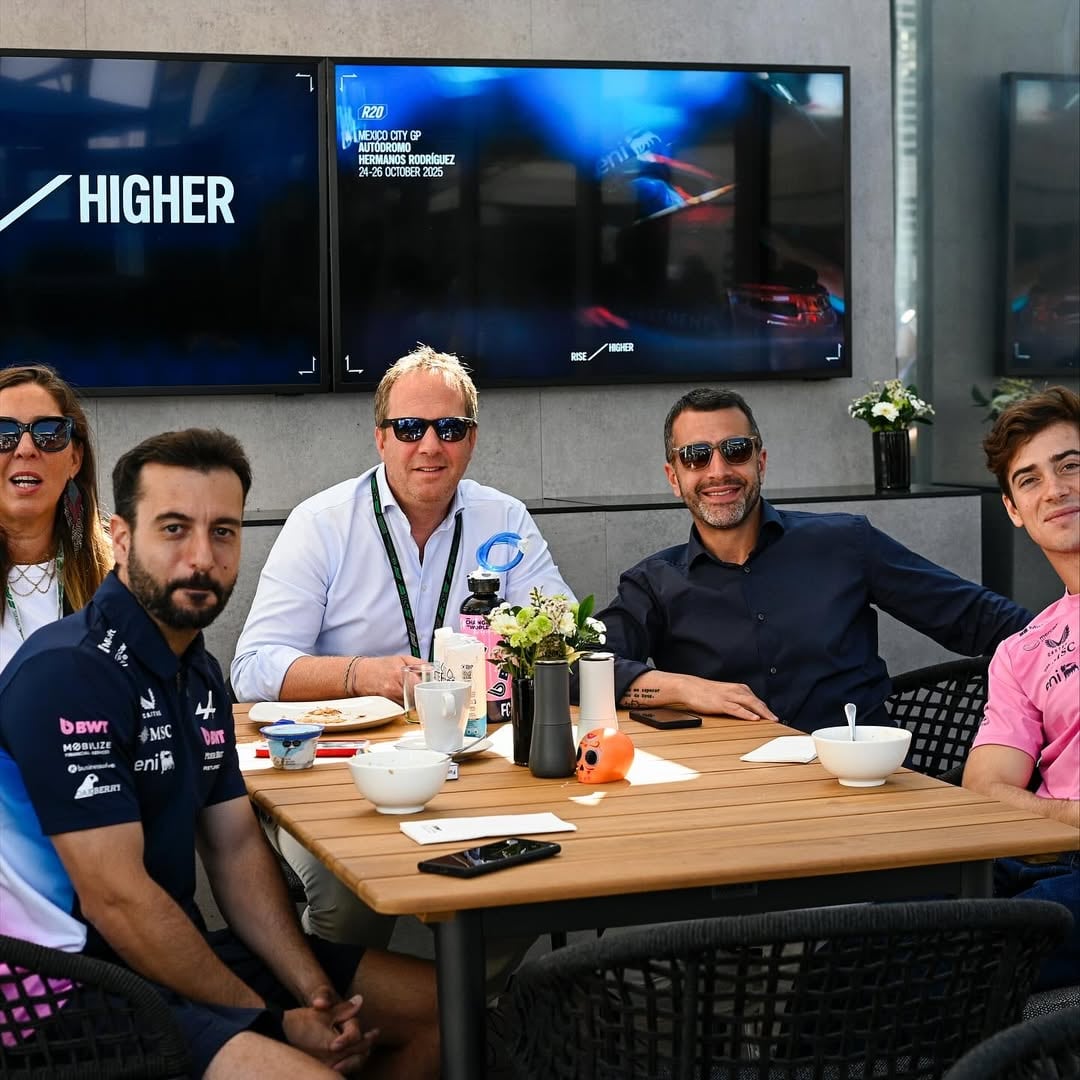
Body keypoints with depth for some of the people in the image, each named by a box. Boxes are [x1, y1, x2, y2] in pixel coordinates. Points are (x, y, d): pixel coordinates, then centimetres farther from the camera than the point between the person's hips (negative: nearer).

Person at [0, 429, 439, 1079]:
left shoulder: (198, 672, 11)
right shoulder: (67, 675, -19)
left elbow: (237, 848, 12)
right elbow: (115, 897, -22)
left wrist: (316, 994, -3)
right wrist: (277, 1023, -16)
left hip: (184, 952, 9)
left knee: (441, 1001, 13)